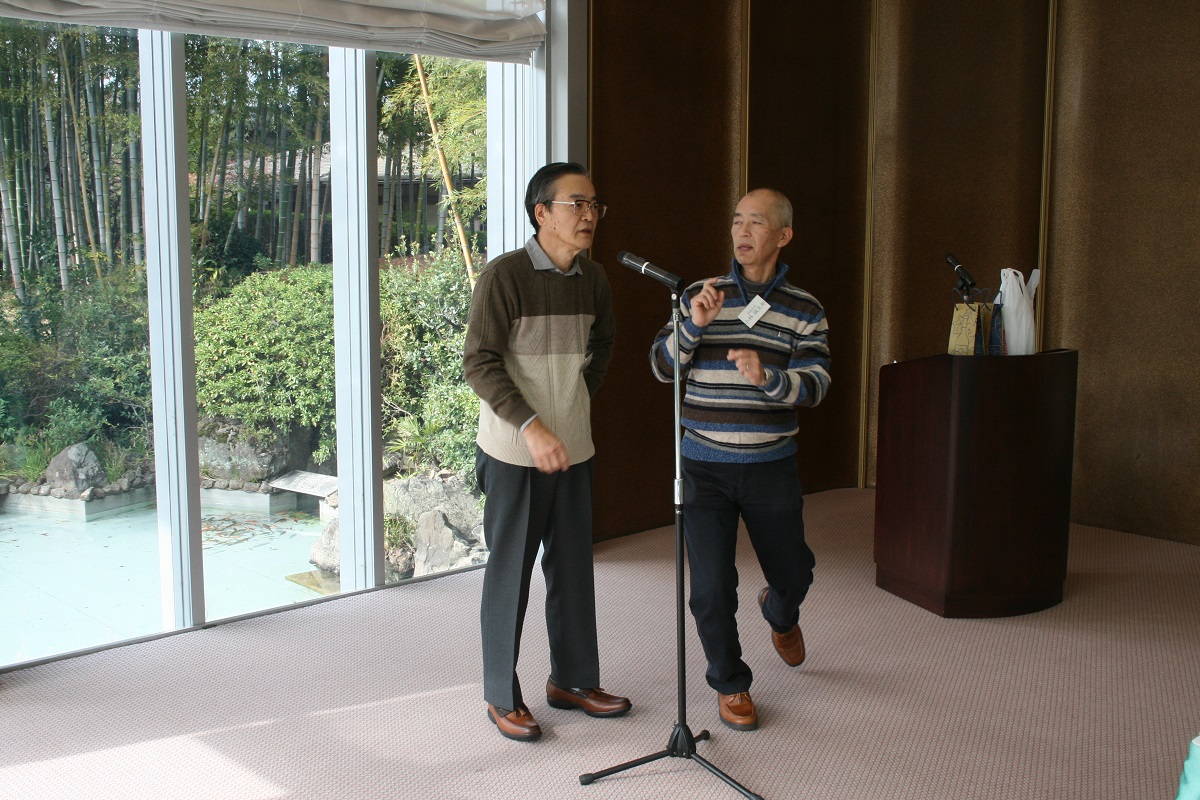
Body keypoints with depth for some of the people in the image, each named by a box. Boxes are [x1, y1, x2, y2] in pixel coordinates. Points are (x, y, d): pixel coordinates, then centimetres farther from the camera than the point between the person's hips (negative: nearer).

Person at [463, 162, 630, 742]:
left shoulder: (593, 279, 4)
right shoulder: (504, 275, -14)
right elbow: (479, 362, -16)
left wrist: (580, 399, 13)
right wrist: (531, 426, -24)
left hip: (574, 448, 6)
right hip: (515, 451, -6)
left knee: (573, 566, 14)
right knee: (510, 570, 3)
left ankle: (572, 679, 30)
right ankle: (502, 696, 18)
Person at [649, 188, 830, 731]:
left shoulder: (804, 310, 1)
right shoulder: (702, 296, 0)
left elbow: (815, 385, -9)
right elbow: (661, 367, -4)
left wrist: (766, 377, -29)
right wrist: (694, 324, -21)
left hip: (771, 467, 1)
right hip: (704, 466, -1)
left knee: (793, 573, 15)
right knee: (712, 586, -4)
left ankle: (779, 614, 53)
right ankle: (730, 685, 20)